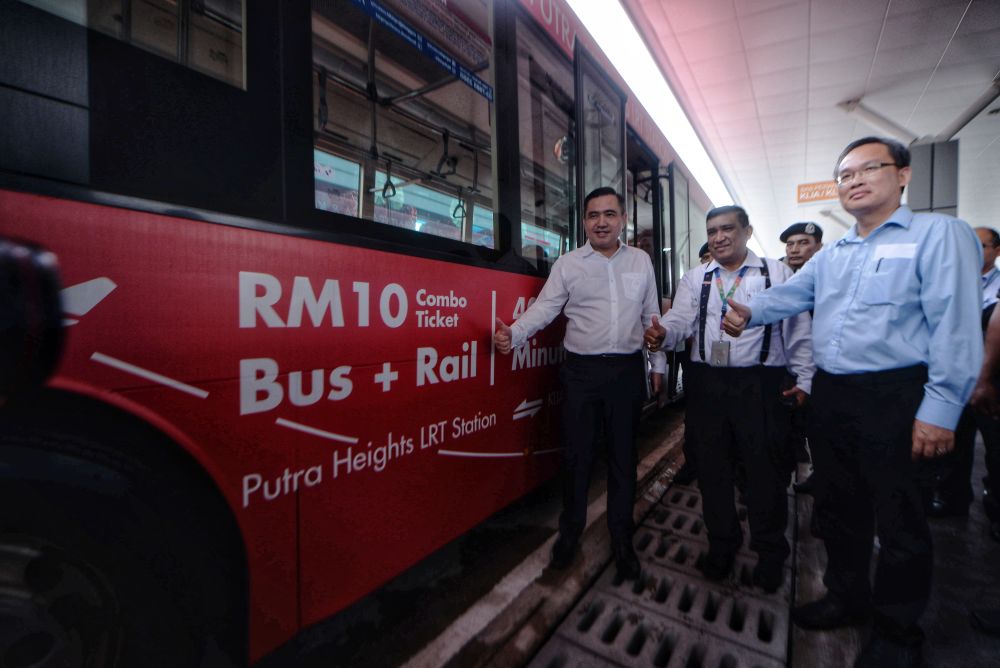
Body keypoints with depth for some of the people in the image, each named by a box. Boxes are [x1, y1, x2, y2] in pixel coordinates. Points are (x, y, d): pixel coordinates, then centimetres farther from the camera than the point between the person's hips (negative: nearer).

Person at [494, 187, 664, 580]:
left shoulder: (640, 261, 9)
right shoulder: (568, 263, 2)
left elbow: (651, 315, 12)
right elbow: (544, 307, -6)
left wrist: (658, 363, 11)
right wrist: (514, 333, -23)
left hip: (628, 370, 2)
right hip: (581, 371, -1)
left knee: (623, 455, 12)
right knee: (577, 453, 7)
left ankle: (621, 539, 31)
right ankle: (570, 530, 30)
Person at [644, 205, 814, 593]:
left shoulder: (777, 274, 5)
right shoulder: (695, 279, 11)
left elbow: (799, 330, 4)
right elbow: (680, 321, -2)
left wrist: (804, 380, -2)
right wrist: (662, 335, -24)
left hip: (761, 384, -2)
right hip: (708, 382, 2)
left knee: (766, 470, 6)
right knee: (713, 469, 12)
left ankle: (770, 553, 31)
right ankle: (721, 545, 34)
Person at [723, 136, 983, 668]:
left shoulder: (937, 234, -5)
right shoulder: (830, 255, 15)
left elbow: (955, 324, -13)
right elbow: (789, 294, 10)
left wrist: (941, 407, -18)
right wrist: (748, 313, -13)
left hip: (894, 397, -6)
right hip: (830, 394, 6)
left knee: (899, 520, 7)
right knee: (841, 505, 19)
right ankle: (847, 596, 39)